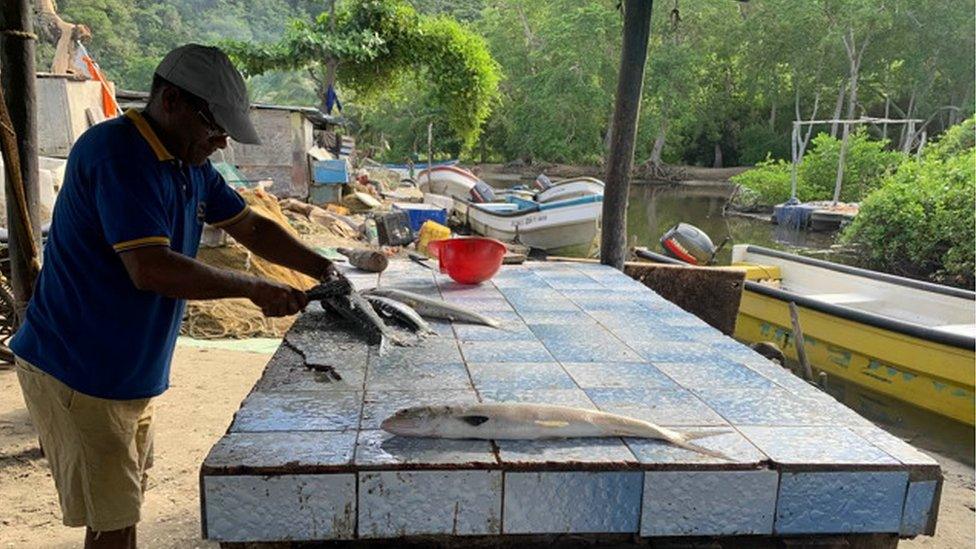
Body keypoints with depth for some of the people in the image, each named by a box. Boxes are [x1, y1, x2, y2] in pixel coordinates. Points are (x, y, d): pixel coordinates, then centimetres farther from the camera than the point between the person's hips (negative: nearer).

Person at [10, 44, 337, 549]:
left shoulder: (191, 165, 7)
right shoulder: (117, 153, -21)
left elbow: (252, 228, 14)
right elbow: (151, 268, -30)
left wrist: (323, 269, 2)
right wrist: (255, 290, -23)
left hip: (132, 372, 9)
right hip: (78, 374, -9)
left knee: (125, 504, 20)